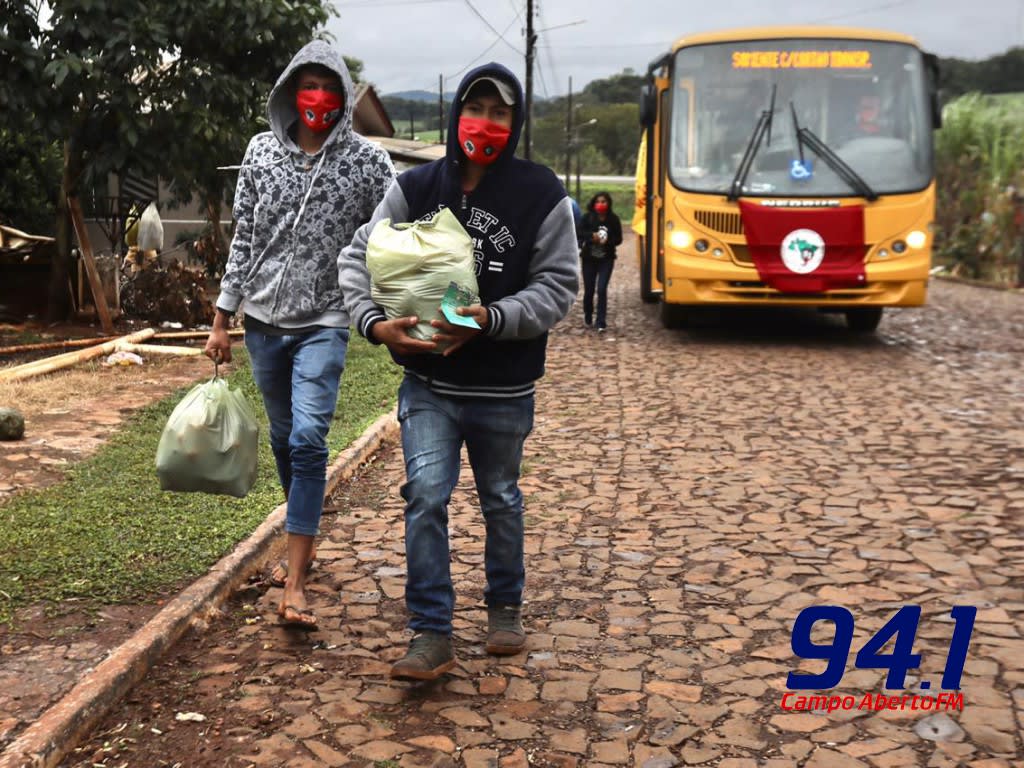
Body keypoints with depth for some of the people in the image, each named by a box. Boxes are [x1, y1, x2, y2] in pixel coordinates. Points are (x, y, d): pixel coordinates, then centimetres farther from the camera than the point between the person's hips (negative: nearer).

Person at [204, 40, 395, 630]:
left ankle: (295, 585, -12)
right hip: (264, 319, 4)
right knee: (284, 439, 14)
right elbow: (244, 238, 8)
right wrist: (222, 319, 7)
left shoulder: (367, 160, -4)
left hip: (324, 322, -3)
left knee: (309, 438, -15)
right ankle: (304, 543, 34)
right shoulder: (261, 151, 4)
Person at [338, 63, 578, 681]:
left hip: (503, 390, 0)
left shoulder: (542, 195, -7)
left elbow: (558, 286, -9)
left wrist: (490, 319, -24)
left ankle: (506, 607, 39)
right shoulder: (415, 188, -1)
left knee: (501, 502, 16)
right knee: (426, 497, -9)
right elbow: (358, 258, 2)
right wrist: (375, 322, -16)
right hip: (429, 384, 1)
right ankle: (432, 637, 1)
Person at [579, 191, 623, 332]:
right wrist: (591, 236, -28)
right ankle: (587, 317, 32)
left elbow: (618, 239, -1)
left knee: (601, 289, -11)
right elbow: (580, 233, -9)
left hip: (606, 259, -1)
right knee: (589, 290, 9)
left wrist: (607, 241, -21)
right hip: (589, 258, 1)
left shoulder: (613, 219, -3)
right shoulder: (587, 217, -4)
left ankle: (601, 322, -7)